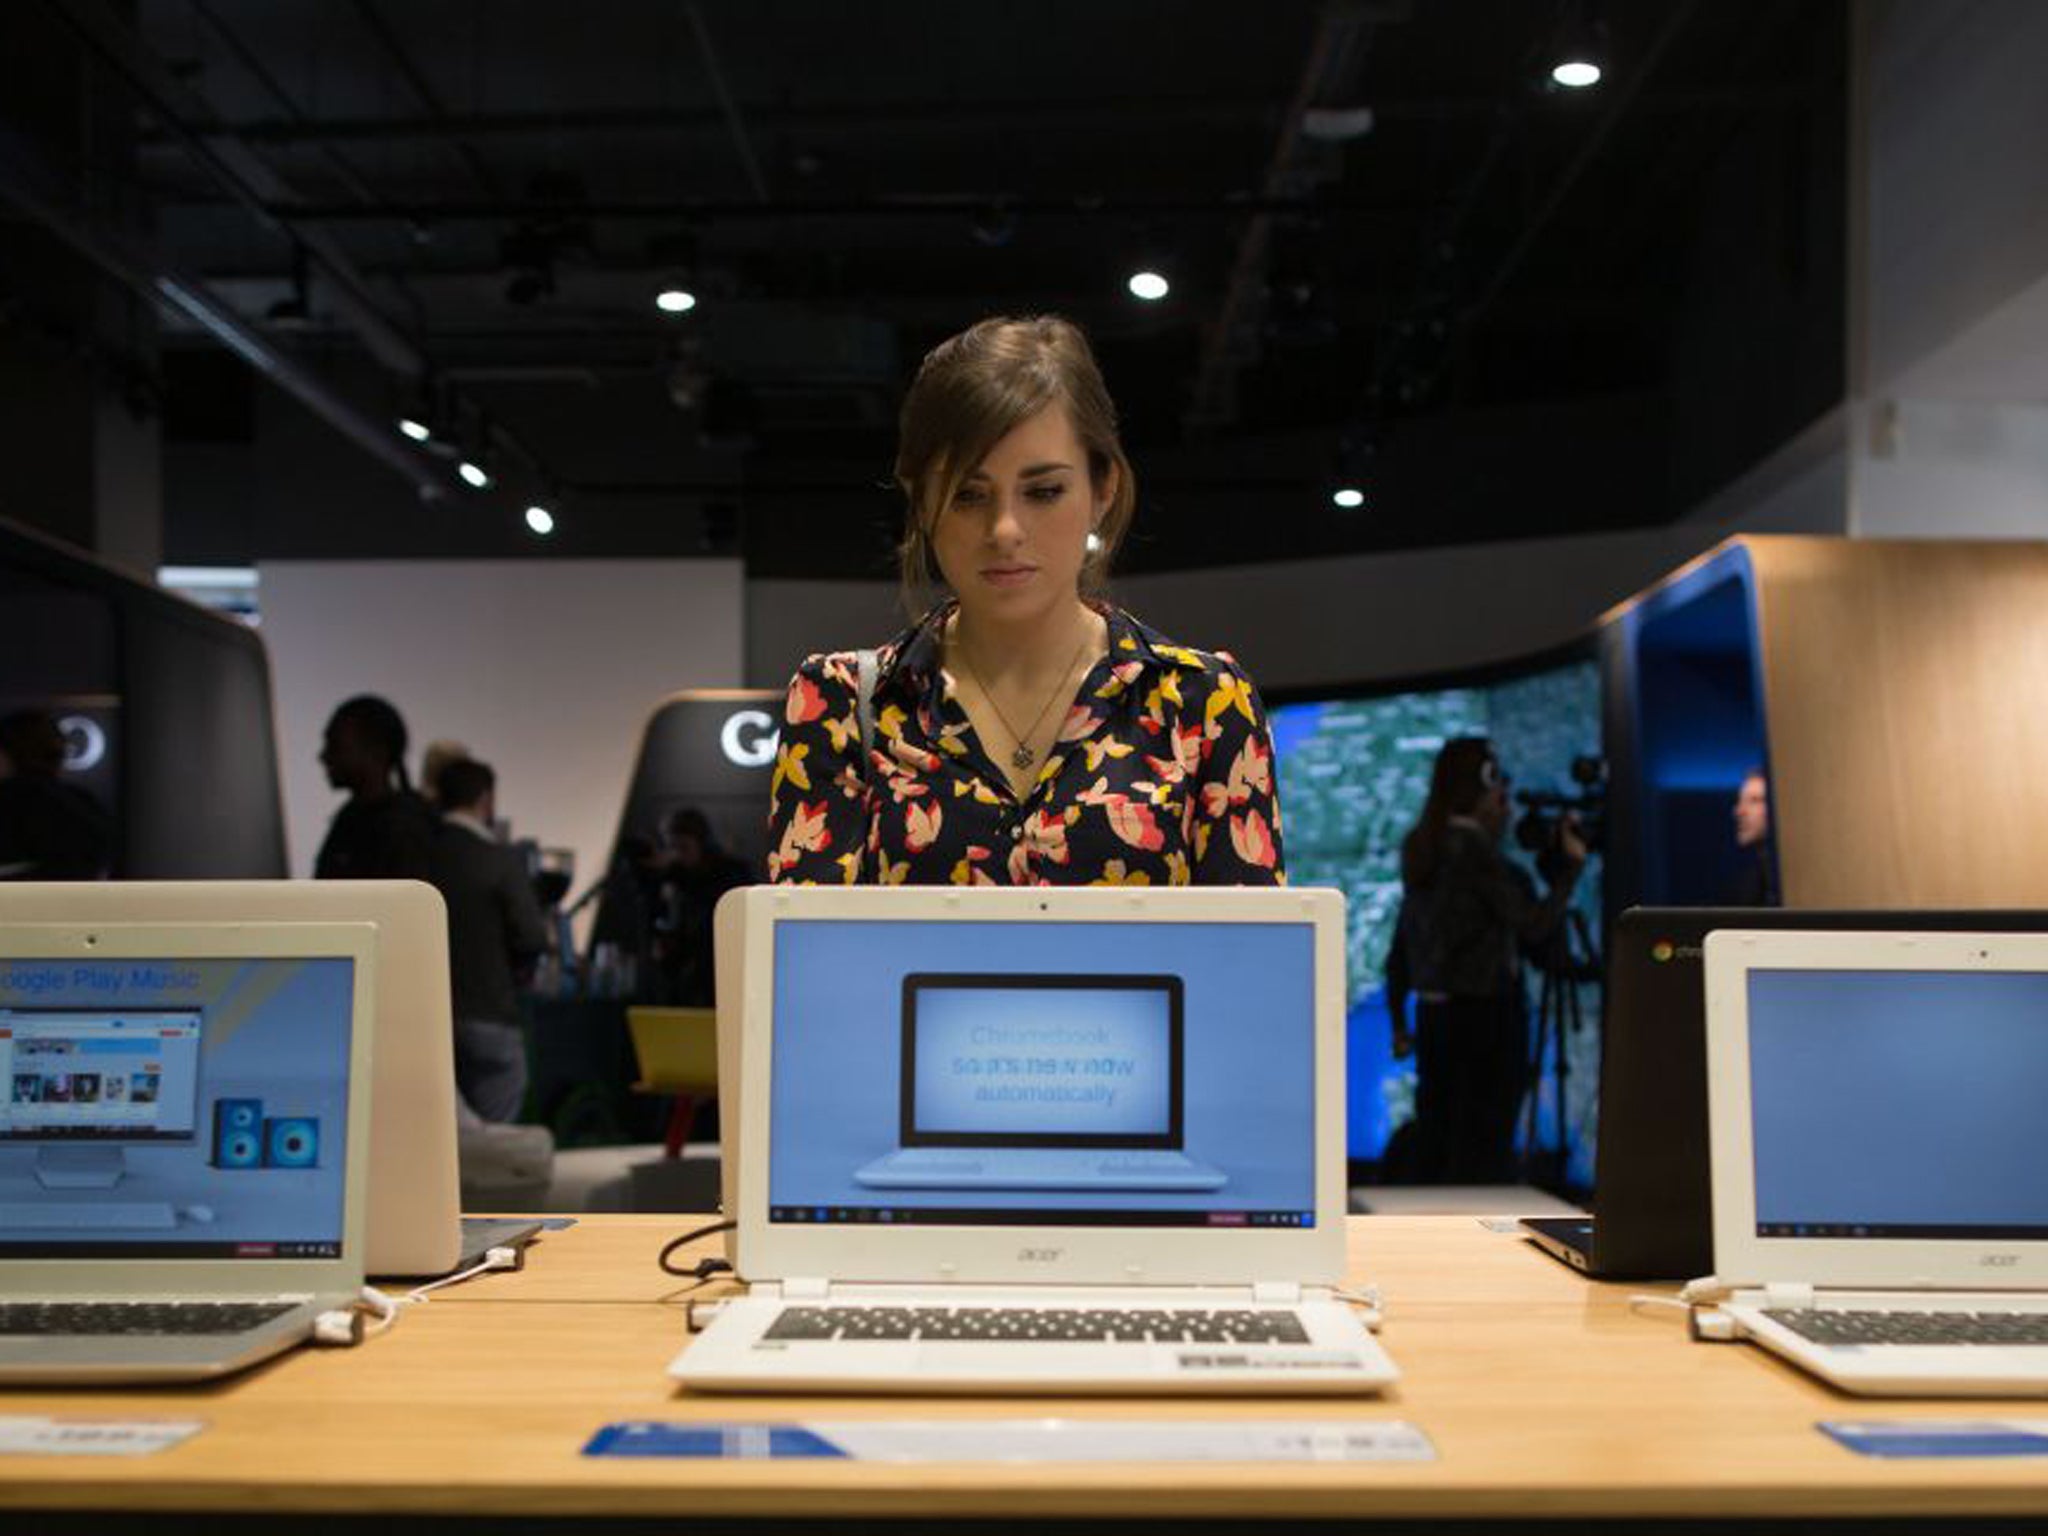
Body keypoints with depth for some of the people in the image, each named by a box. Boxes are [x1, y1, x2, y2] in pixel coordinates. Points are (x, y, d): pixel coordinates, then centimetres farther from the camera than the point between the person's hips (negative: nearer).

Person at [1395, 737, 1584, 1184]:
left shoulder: (1420, 847, 8)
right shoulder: (1475, 849, -14)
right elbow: (1534, 929, -10)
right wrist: (1570, 866, -2)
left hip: (1433, 1013, 7)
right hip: (1485, 1013, -7)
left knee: (1436, 1144, 11)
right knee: (1485, 1149, -2)